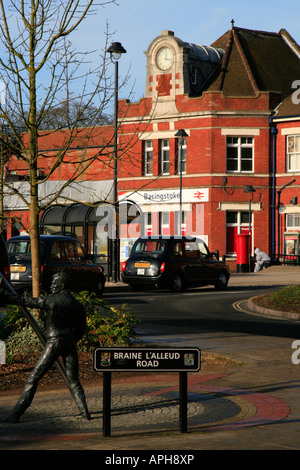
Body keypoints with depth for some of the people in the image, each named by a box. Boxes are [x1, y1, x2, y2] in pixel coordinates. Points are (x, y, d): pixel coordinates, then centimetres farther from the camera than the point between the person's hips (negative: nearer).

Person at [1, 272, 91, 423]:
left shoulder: (50, 301, -9)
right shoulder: (78, 305, 5)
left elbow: (22, 301, -8)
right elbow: (80, 330, 10)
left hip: (53, 344, -4)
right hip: (70, 344, 4)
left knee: (33, 380, 0)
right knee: (73, 381, 16)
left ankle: (15, 415, -1)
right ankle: (84, 411, 1)